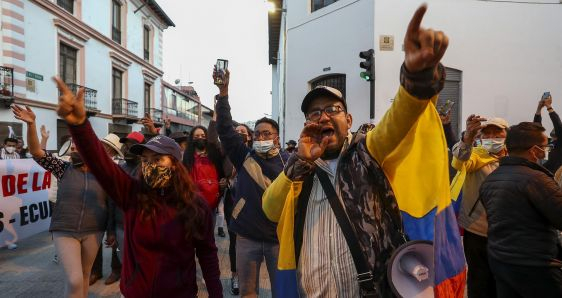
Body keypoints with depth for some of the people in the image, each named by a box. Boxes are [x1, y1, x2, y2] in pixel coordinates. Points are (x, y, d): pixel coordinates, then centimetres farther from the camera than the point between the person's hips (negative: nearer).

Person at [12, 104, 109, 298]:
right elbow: (36, 152, -8)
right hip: (64, 231, -1)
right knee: (74, 280, -12)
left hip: (93, 232, 1)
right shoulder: (64, 169, 2)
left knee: (84, 275, 14)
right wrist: (31, 124, -20)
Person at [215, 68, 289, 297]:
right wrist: (223, 91, -14)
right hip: (246, 236, 2)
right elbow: (225, 128, -7)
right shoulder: (244, 156, 0)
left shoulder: (288, 161, -4)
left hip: (278, 236, -1)